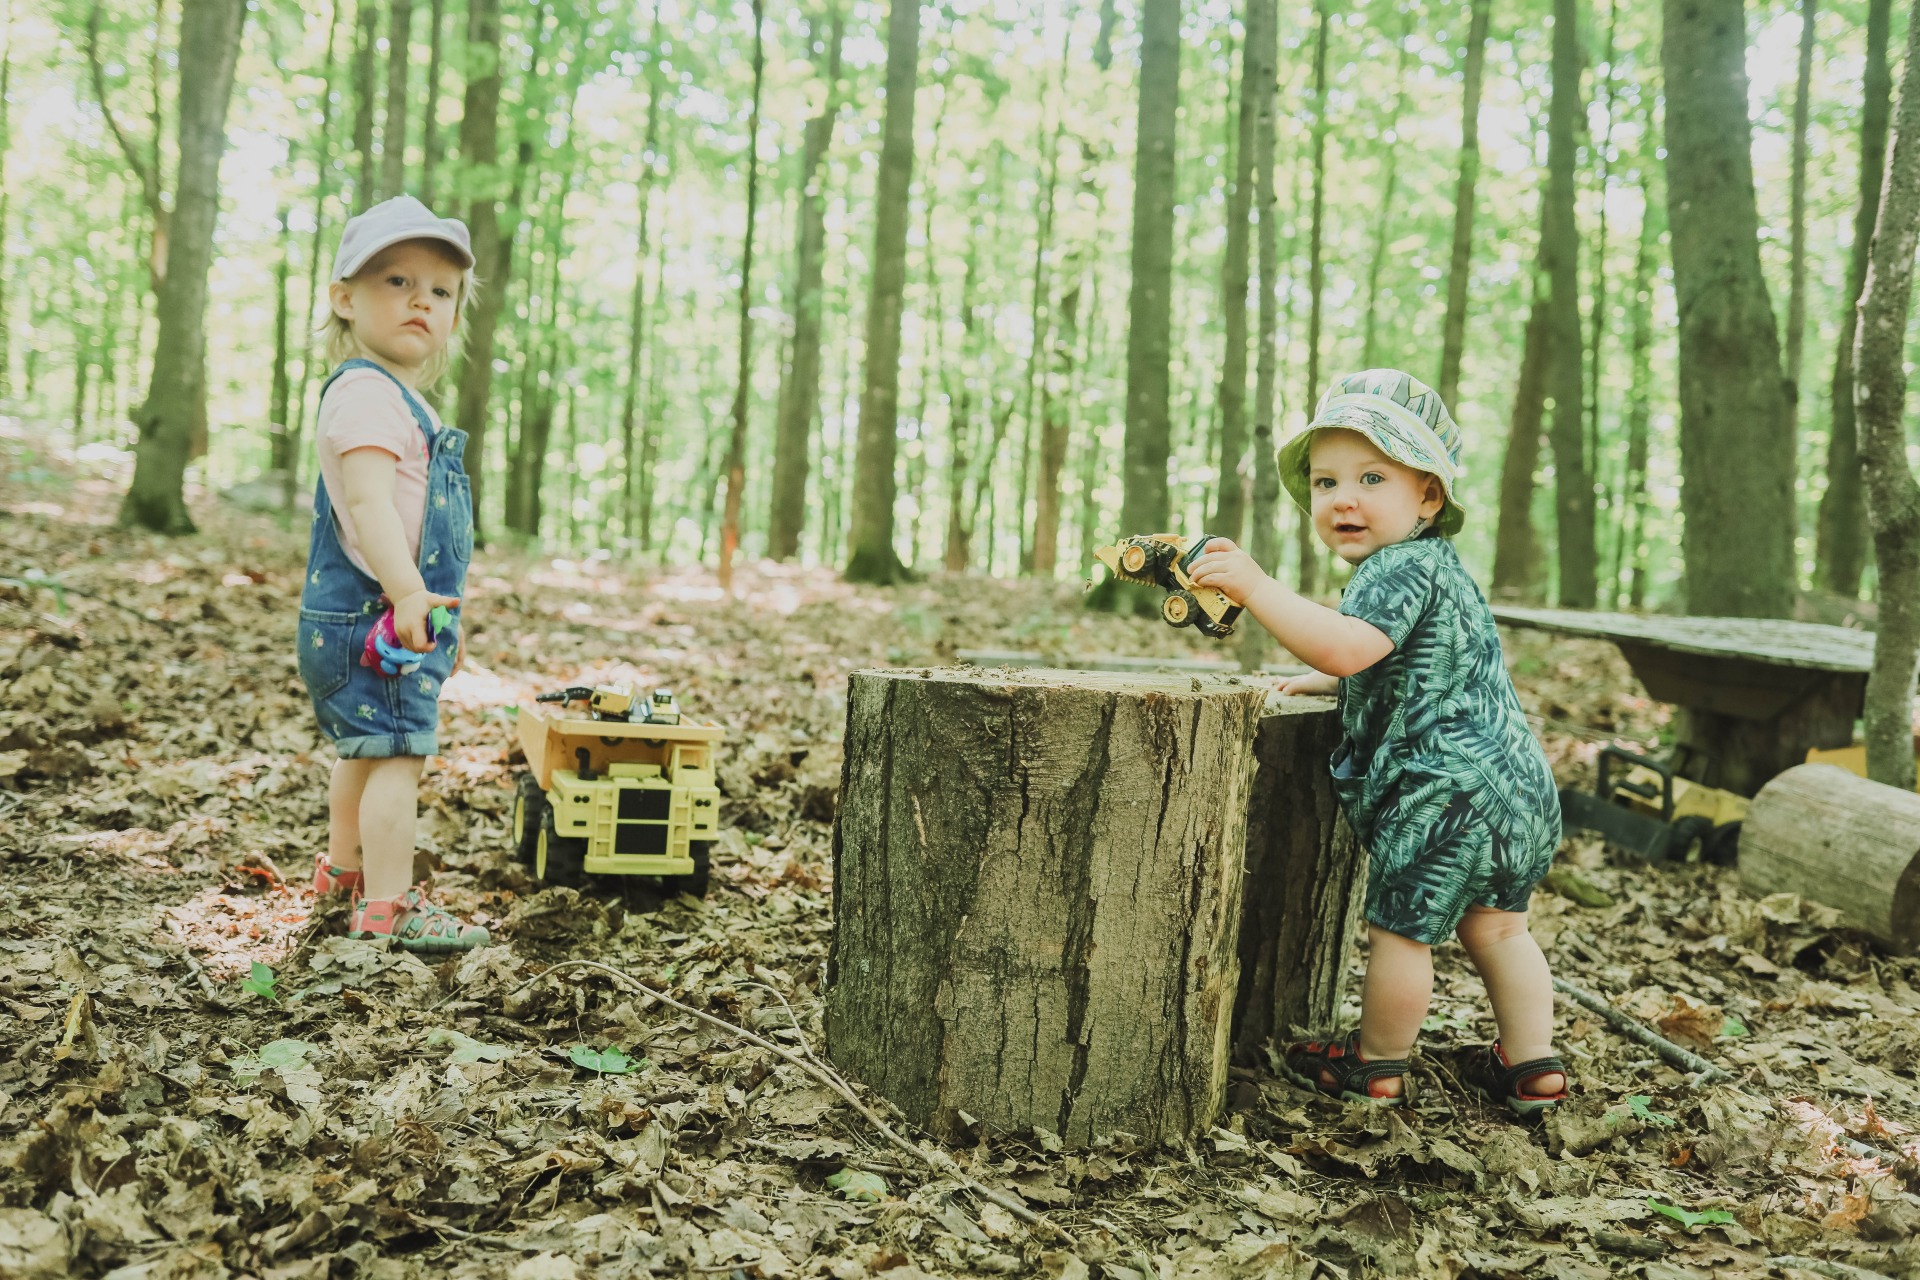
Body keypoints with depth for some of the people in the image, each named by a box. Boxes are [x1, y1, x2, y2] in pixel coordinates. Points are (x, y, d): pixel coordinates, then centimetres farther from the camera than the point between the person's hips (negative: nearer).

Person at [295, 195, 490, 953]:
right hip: (371, 617, -11)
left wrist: (439, 611, 29)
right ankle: (386, 908, -9)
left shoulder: (404, 401, 18)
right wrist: (405, 590, -39)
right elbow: (367, 502, -28)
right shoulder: (366, 392, -16)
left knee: (365, 751, 23)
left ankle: (344, 868, 40)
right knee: (397, 754, -12)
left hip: (390, 619, 11)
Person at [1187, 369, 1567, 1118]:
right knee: (1494, 927, 21)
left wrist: (1254, 587, -35)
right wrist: (1327, 681, 28)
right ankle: (1532, 1066, 28)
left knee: (1400, 929, 5)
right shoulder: (1432, 567, 19)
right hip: (1517, 786, 11)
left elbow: (1345, 644, -32)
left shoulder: (1402, 568, -14)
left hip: (1444, 789, -10)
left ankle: (1375, 1067, 20)